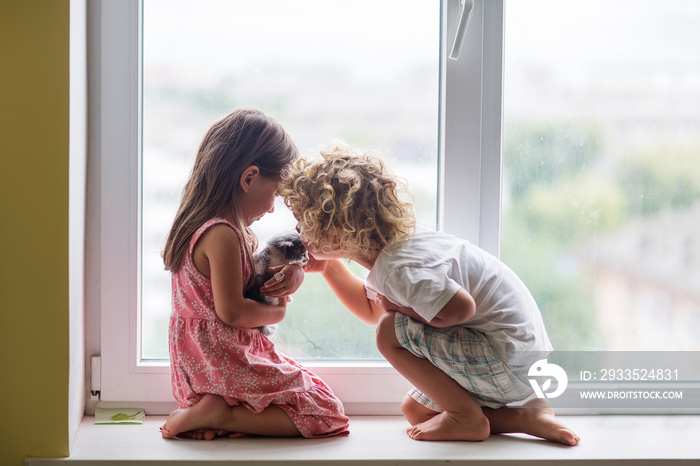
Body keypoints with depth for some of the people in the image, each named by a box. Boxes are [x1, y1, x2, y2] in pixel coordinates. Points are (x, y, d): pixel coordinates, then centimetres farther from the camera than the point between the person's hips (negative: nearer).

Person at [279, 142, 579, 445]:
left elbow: (460, 309, -31)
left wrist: (402, 310, -14)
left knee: (392, 333, -15)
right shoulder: (387, 252, 8)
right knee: (414, 410, 17)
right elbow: (373, 309, 26)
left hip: (509, 359, -11)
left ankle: (466, 418, -3)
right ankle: (526, 415, 9)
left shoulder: (398, 269, -24)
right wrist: (328, 266, 17)